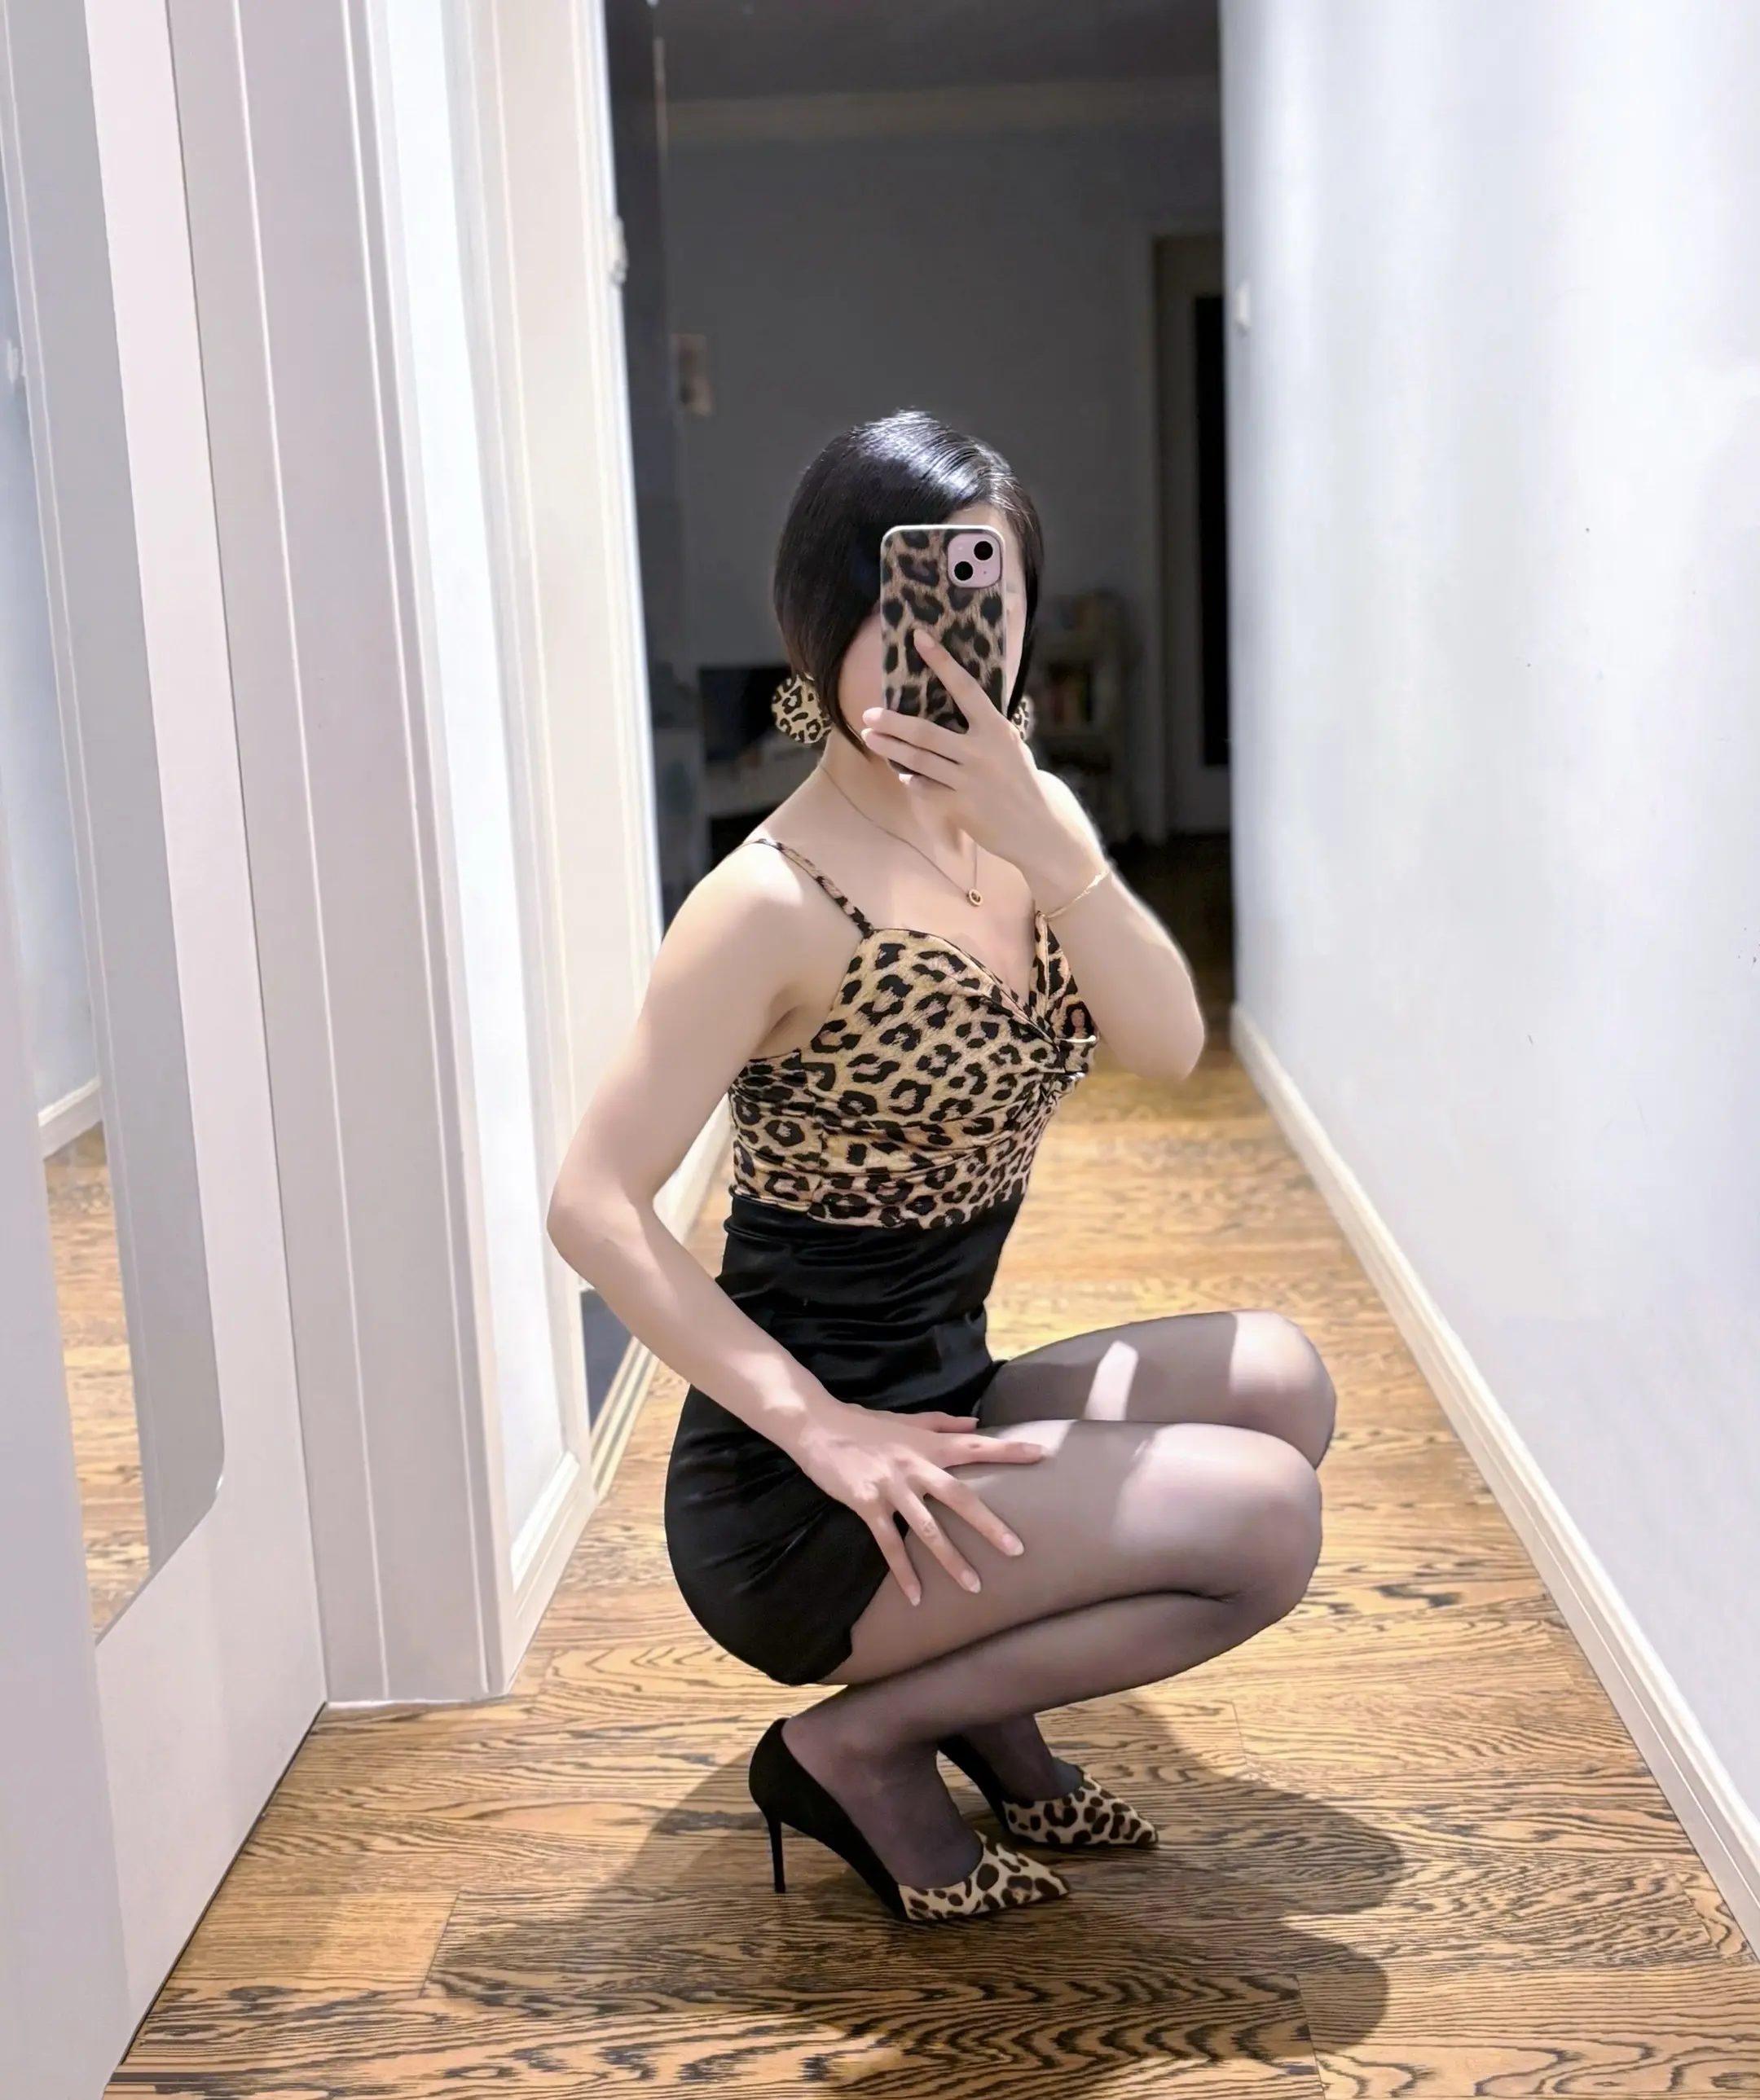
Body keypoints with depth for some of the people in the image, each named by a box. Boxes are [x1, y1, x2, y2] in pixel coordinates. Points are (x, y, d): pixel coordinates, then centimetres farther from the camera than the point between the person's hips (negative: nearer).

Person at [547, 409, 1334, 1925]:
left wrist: (1049, 844, -25)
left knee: (1277, 1378, -5)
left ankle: (988, 1713, 10)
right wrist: (818, 1426, -23)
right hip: (791, 1501, -7)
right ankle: (859, 1747, 1)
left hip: (935, 1409, 7)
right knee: (1262, 1515, -17)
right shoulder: (777, 902, -19)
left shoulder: (1021, 818, 2)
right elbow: (596, 1207, -20)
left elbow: (1170, 1047, -10)